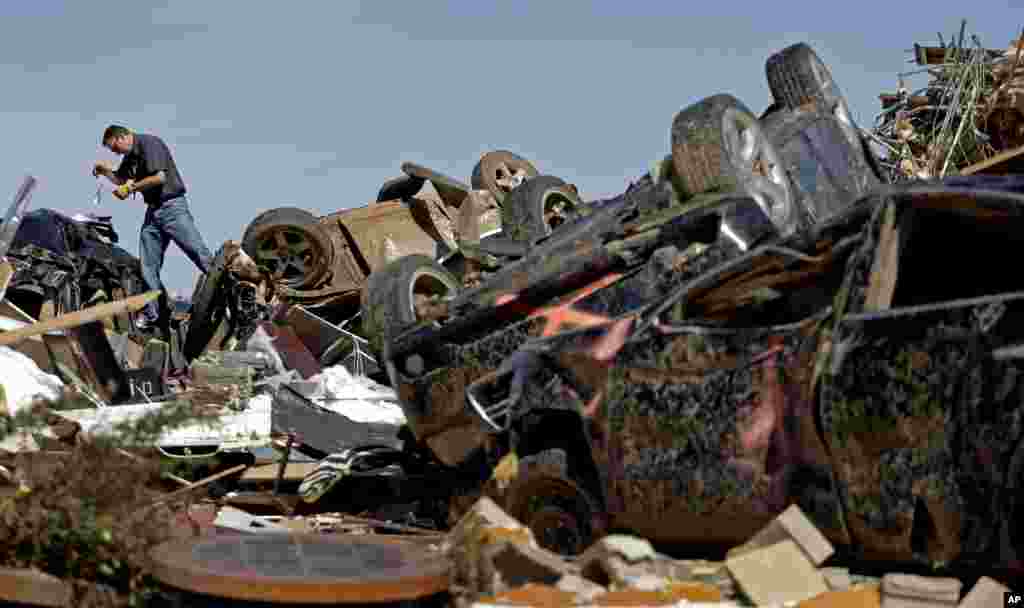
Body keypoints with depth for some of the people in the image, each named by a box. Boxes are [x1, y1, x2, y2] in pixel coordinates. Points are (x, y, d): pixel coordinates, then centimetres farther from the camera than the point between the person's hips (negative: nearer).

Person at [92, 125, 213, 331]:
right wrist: (106, 171, 12)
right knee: (148, 267, 5)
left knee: (199, 253, -13)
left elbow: (159, 177, -21)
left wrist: (131, 187, -12)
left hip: (172, 207, -9)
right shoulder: (130, 156, 17)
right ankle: (150, 314, 8)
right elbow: (121, 180, 31)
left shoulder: (149, 143, -11)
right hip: (153, 211, 9)